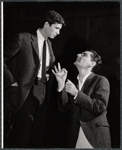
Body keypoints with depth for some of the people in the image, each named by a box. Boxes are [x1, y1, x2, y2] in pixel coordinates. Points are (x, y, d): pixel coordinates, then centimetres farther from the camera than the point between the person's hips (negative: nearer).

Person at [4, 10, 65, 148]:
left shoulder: (48, 43, 16)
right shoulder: (23, 38, -6)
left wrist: (49, 75, 8)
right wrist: (12, 82, -11)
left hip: (42, 95, 7)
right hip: (25, 94, -6)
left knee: (37, 138, 11)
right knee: (21, 138, -1)